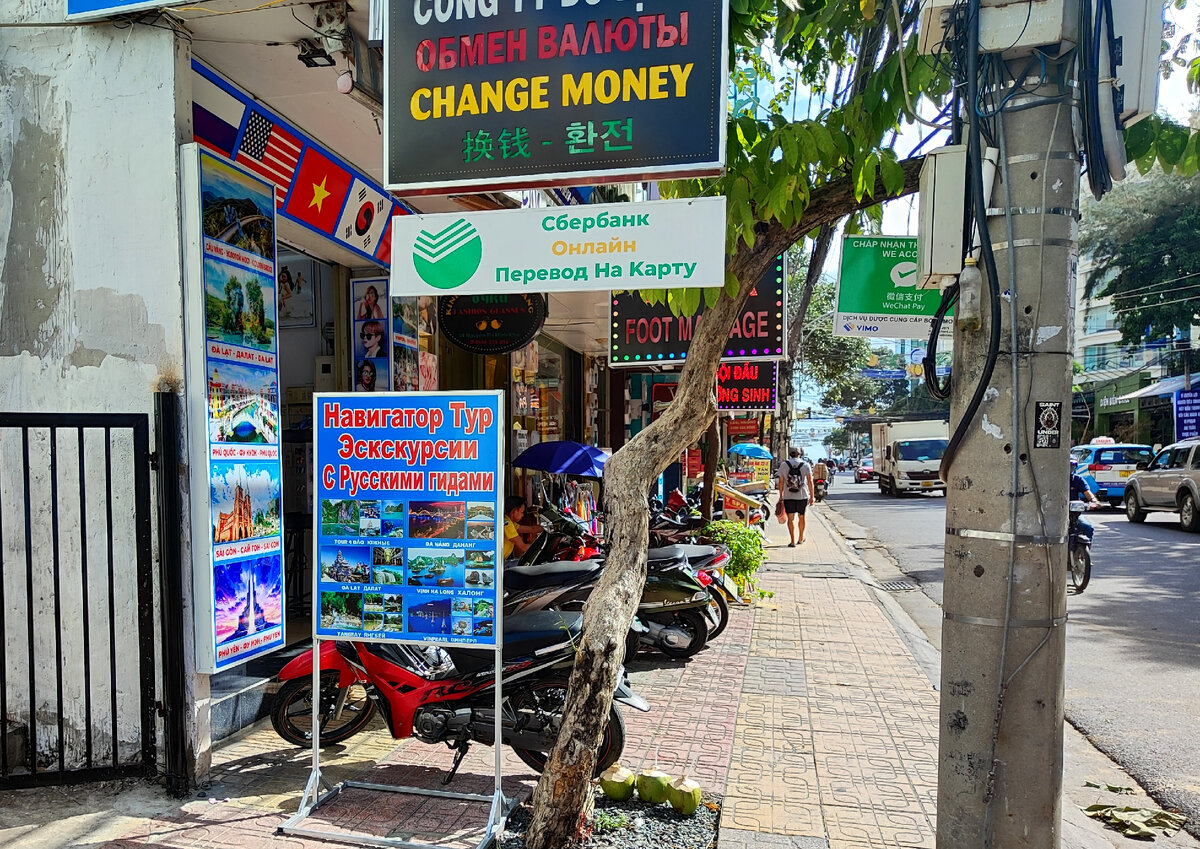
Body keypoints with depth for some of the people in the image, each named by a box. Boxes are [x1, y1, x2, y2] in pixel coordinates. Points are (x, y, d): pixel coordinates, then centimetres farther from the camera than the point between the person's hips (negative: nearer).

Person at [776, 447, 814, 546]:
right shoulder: (805, 464, 0)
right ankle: (801, 538, 31)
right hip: (802, 495, 1)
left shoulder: (783, 465, 1)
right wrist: (812, 496, 1)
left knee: (791, 518, 1)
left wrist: (781, 496, 9)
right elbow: (810, 481, -4)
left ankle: (793, 541, -6)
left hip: (788, 496, -1)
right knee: (801, 517, 16)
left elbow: (781, 482, 2)